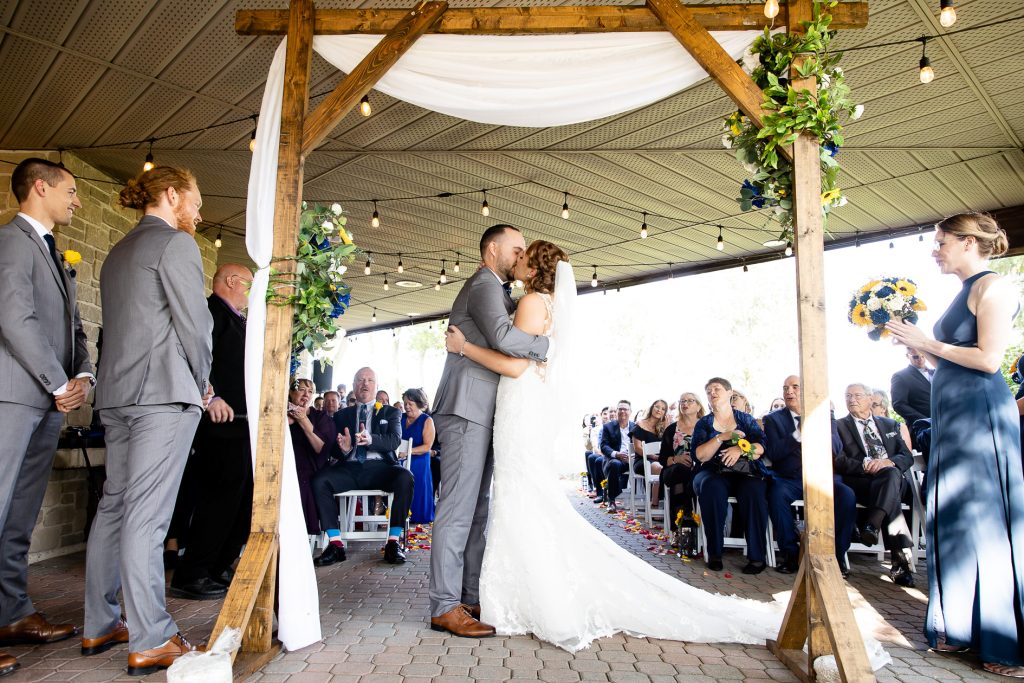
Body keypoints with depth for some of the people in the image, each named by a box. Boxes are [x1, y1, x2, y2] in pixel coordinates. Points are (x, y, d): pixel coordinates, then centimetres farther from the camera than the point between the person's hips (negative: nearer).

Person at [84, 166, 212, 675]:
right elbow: (195, 322, -11)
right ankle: (150, 641, -3)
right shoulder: (175, 243, -4)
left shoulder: (117, 252, 21)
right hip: (164, 390, -9)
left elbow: (119, 324, 20)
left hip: (117, 392, 9)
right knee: (146, 514, -9)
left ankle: (99, 625, 20)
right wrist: (203, 382, 2)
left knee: (113, 507, 12)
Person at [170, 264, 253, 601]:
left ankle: (219, 569, 24)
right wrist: (211, 397, -29)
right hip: (223, 423, -11)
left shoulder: (235, 320, 24)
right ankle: (190, 577, 4)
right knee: (219, 500, -7)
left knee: (243, 501, 14)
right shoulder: (211, 310, -6)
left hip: (241, 425, 11)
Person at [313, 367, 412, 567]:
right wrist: (344, 449, -14)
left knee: (405, 477, -33)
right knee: (319, 480, -26)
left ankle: (393, 542, -26)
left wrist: (371, 439, -24)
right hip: (350, 468, 2)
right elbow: (333, 450, 12)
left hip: (380, 467, -2)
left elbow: (395, 440, -3)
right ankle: (335, 544, -21)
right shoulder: (341, 415, 20)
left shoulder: (390, 412, 15)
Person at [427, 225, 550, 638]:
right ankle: (444, 607, -3)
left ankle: (471, 598, 16)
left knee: (476, 511, 10)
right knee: (458, 508, -9)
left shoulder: (494, 291, 27)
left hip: (478, 414, 10)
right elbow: (503, 337, -24)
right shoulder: (484, 284, -7)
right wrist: (545, 345, -9)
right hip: (467, 410, -10)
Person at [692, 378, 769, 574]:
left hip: (746, 472, 0)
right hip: (714, 473, 0)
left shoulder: (746, 419, 15)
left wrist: (741, 449, -19)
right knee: (712, 488, -35)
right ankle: (714, 553, -27)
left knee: (754, 491, -34)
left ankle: (757, 556, -26)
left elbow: (761, 447, 1)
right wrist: (722, 437, -13)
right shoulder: (703, 423, 14)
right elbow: (700, 455, -1)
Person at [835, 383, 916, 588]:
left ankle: (872, 525, -47)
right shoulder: (839, 426, 13)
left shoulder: (889, 424, 24)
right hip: (858, 483, -2)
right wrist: (865, 466, -19)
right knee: (892, 499, -34)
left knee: (891, 473, -36)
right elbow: (838, 461, -1)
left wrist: (888, 462, -12)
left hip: (893, 479, 2)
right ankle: (901, 556, -39)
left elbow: (907, 456, 12)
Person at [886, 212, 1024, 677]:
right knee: (953, 519, 13)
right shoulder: (965, 293, 17)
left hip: (980, 414, -9)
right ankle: (961, 627, 25)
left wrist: (927, 341, -12)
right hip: (952, 413, 9)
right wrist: (914, 340, 9)